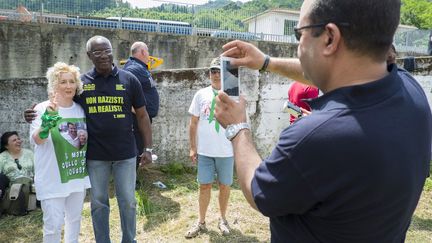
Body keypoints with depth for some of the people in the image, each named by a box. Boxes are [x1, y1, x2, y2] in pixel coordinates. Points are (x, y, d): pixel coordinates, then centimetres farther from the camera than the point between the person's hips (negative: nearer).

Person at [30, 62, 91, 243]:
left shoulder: (81, 110, 3)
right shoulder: (42, 108, -11)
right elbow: (37, 140, -23)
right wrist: (46, 123, -39)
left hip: (78, 175, 5)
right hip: (52, 179, -5)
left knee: (74, 218, 20)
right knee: (54, 224, 0)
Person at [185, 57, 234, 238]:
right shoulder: (201, 94, 2)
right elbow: (193, 123, 6)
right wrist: (192, 148, 3)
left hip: (226, 151, -1)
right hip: (204, 151, 1)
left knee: (224, 185, 11)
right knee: (204, 186, 9)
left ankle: (222, 219, 30)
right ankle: (201, 222, 23)